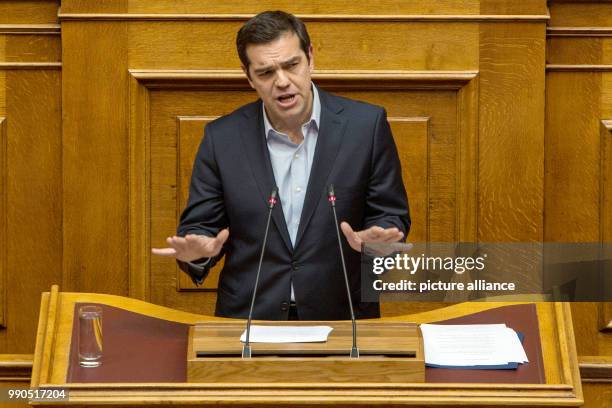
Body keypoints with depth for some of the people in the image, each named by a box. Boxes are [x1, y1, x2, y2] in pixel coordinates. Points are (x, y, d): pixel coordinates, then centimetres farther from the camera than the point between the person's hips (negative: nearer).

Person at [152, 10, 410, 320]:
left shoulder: (366, 125, -1)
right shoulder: (222, 137, 3)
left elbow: (392, 217, 4)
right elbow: (200, 226, 8)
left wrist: (374, 240, -17)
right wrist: (197, 250, -15)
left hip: (341, 319, -1)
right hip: (248, 319, 2)